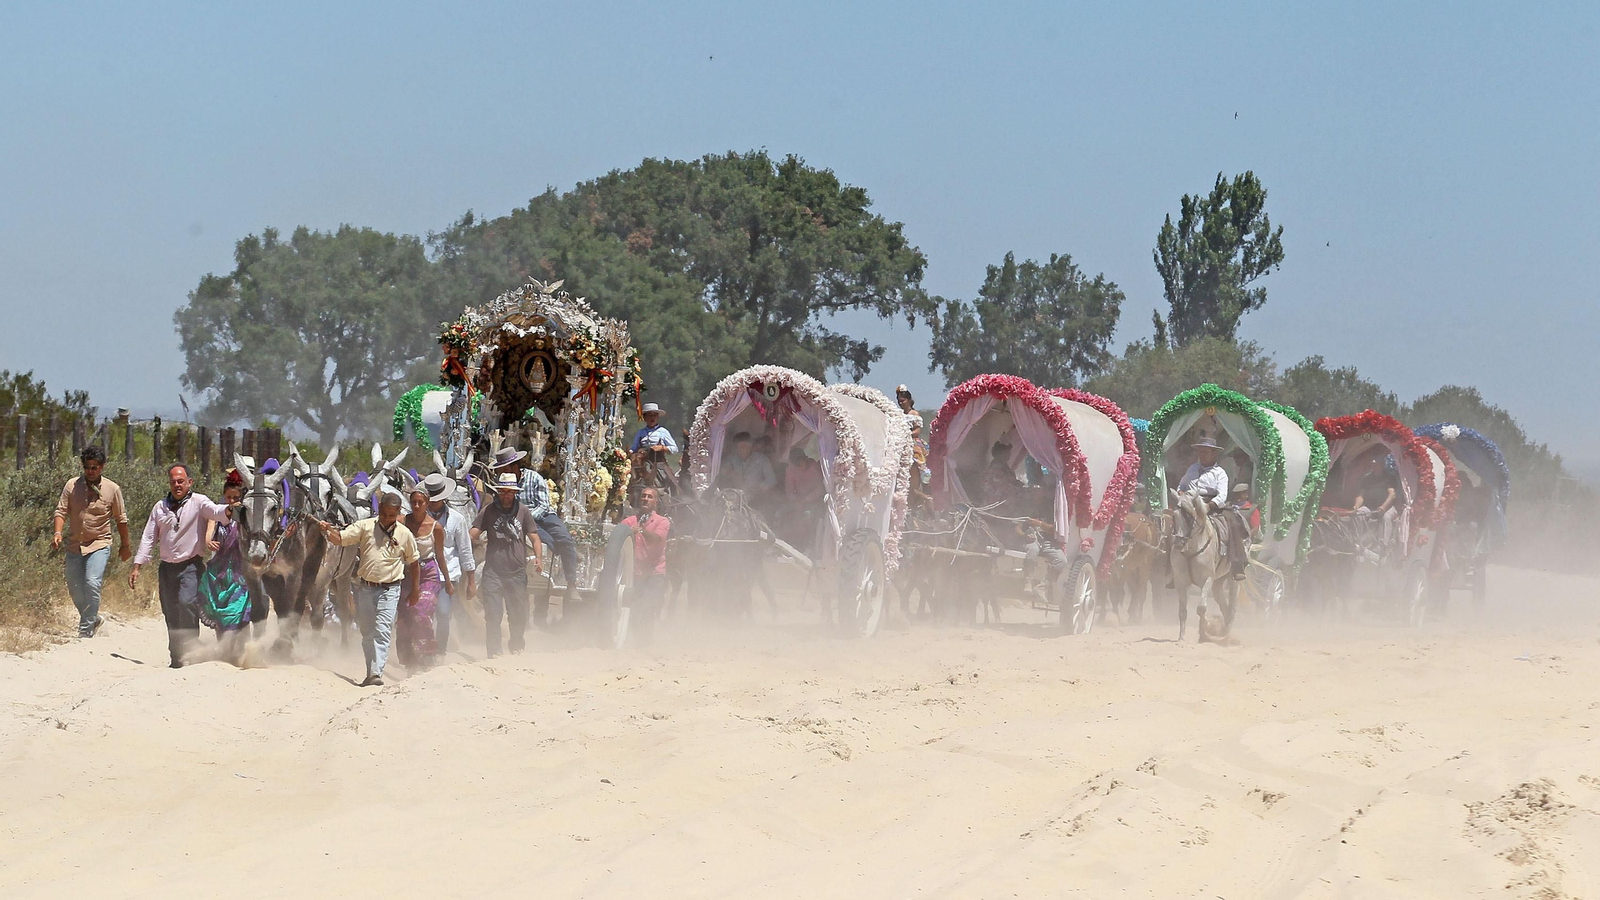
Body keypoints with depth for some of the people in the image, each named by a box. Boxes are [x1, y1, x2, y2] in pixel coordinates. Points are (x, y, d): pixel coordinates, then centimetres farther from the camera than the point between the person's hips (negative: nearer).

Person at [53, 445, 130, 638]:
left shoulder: (112, 489, -3)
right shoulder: (72, 485, 0)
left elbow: (120, 519, 6)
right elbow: (61, 511, 1)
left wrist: (125, 545, 13)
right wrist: (58, 533, -16)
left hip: (99, 544, -3)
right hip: (74, 544, 3)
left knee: (92, 584, -21)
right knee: (74, 588, 9)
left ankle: (86, 631, -15)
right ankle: (93, 619, 34)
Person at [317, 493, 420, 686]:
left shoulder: (405, 534, 2)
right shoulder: (365, 526, 1)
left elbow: (413, 562, 13)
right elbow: (339, 539, -4)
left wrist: (415, 589, 12)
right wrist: (328, 531, -25)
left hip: (389, 590, -2)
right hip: (365, 588, 2)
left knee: (382, 632, -15)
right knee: (367, 633, 10)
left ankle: (377, 674, -22)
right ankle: (370, 673, 20)